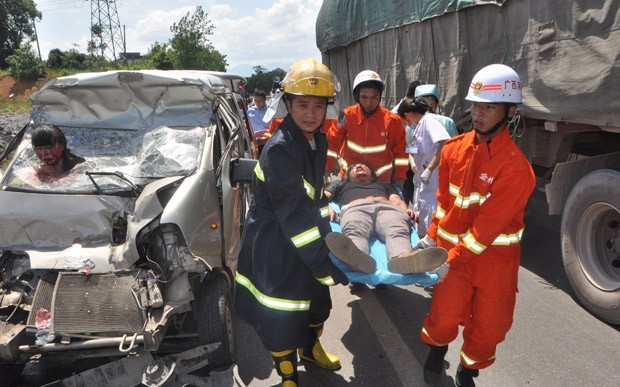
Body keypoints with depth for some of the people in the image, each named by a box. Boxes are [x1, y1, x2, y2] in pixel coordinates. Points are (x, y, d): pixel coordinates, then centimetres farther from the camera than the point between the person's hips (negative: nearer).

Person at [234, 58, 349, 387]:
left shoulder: (319, 141, 0)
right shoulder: (279, 149, -26)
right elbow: (295, 213, -31)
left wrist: (327, 233, 8)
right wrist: (328, 266, -30)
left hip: (307, 240, 8)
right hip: (274, 245, -8)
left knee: (317, 298, 24)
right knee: (281, 315, 6)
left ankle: (310, 347, 53)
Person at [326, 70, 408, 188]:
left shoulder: (392, 121, -9)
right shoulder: (347, 116, -7)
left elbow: (400, 152, -3)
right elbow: (332, 143, 0)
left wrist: (400, 179, -5)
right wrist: (327, 170, -3)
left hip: (381, 180, -1)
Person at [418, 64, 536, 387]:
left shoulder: (516, 168, -21)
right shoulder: (454, 149, -3)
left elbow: (489, 225, -21)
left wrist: (451, 260, -18)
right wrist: (432, 236, 6)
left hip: (495, 254, -2)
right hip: (454, 243, 3)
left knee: (489, 324, 10)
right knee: (445, 317, -3)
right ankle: (438, 347, 32)